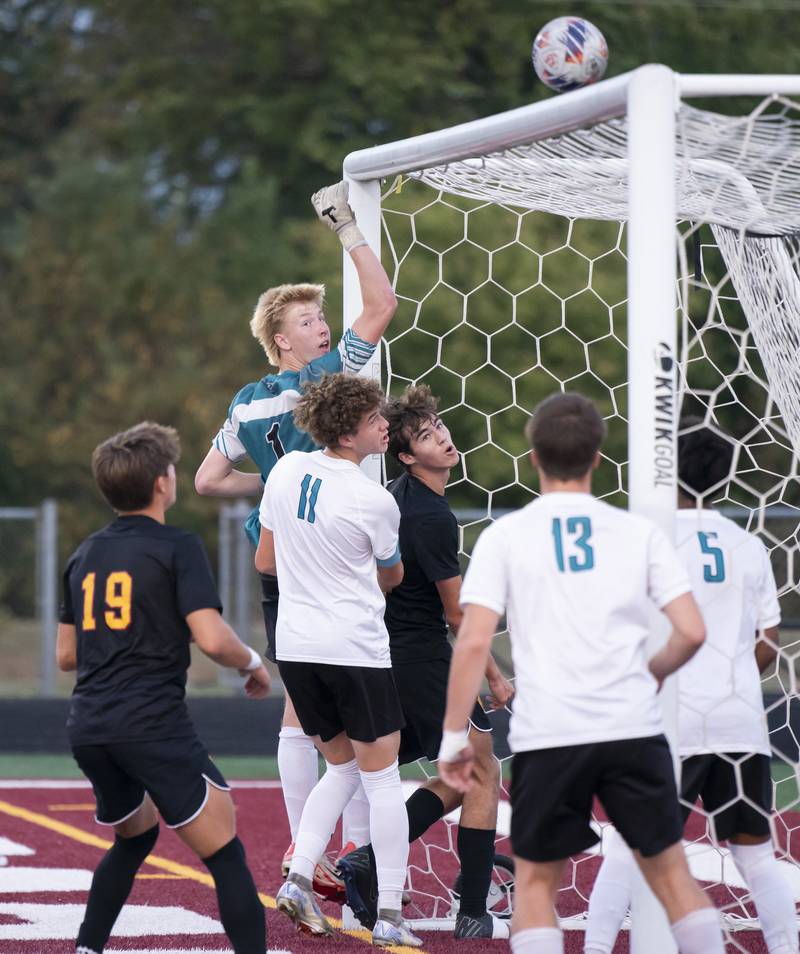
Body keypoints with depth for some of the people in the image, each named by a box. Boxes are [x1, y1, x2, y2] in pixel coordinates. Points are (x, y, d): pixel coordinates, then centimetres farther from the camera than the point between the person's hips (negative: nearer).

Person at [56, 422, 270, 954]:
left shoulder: (85, 556, 15)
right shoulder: (178, 547, -5)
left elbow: (67, 654, 20)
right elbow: (211, 638, -15)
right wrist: (254, 664, 4)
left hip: (88, 727, 7)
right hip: (154, 725, -7)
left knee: (135, 836, 30)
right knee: (227, 856, -6)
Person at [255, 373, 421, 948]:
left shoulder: (287, 470, 2)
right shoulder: (376, 501, -13)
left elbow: (265, 561, 12)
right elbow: (391, 577, 6)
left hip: (295, 644, 6)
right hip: (357, 650, -6)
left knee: (342, 768, 20)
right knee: (382, 777, 3)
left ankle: (299, 879, 5)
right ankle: (389, 916, 1)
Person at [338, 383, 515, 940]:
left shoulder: (398, 497, 9)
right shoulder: (433, 518, -20)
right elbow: (458, 613, -14)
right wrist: (495, 678, -4)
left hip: (390, 655, 9)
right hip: (424, 658, -9)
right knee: (483, 772, 0)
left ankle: (369, 862, 2)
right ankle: (475, 916, -1)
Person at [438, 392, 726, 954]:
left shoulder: (504, 536, 1)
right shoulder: (638, 532, 5)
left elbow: (474, 642, -7)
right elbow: (692, 633, -1)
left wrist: (454, 736, 0)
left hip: (546, 737, -1)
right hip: (634, 729, 1)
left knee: (536, 884, 12)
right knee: (670, 871, 12)